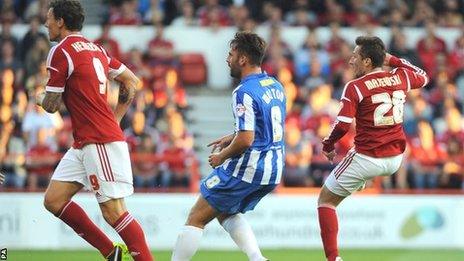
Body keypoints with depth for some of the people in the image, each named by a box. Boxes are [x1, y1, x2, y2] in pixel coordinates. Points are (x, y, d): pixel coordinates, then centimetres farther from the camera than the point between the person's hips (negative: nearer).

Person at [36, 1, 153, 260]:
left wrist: (40, 97, 16)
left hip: (101, 142, -9)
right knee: (54, 200, 8)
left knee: (114, 212, -12)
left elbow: (51, 105, -7)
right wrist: (115, 118, 23)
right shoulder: (95, 49, 16)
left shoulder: (61, 51, -10)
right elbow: (132, 81, 22)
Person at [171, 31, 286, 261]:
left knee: (196, 217, 2)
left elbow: (245, 140, -24)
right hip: (273, 170, 9)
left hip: (248, 169, -9)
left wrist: (221, 156, -6)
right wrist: (230, 138, 19)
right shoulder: (275, 86, 9)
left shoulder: (244, 92, -18)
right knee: (226, 213, 25)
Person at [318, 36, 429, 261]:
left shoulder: (355, 88, -14)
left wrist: (327, 146, 1)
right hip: (395, 158, 6)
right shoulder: (400, 78, 1)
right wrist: (393, 60, 23)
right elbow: (423, 77, 24)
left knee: (326, 200, 7)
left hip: (367, 158, -6)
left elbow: (342, 126, -17)